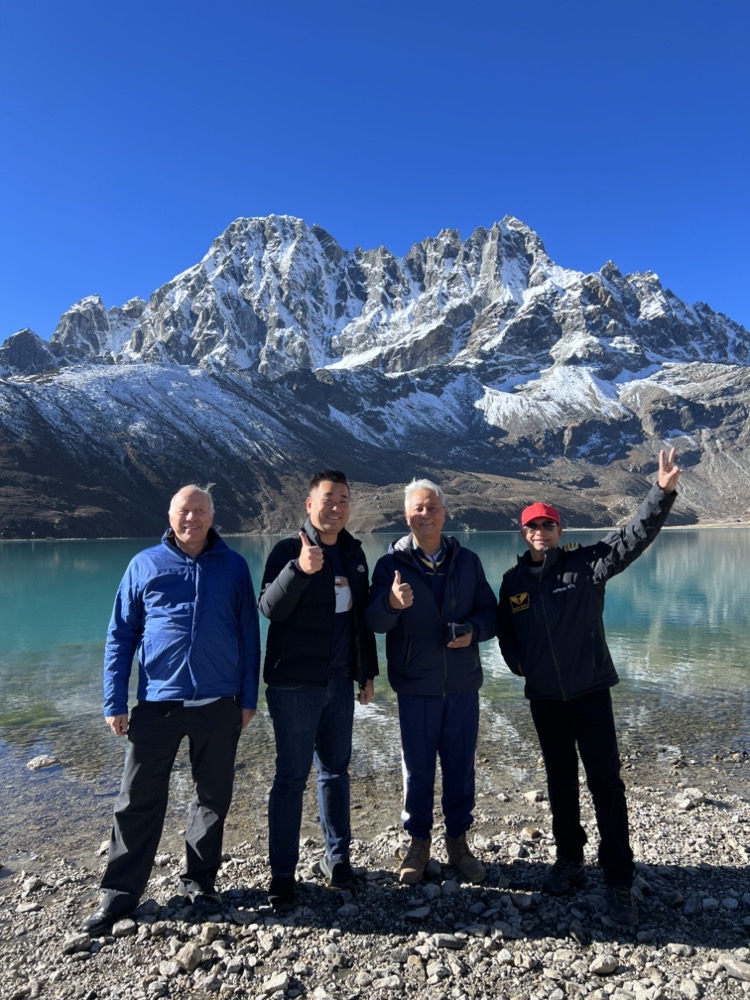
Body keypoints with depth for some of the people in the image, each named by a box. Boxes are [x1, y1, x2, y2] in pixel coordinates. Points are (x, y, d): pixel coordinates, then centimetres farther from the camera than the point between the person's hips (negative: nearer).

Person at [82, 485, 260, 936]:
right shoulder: (145, 564, 1)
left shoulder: (233, 566, 1)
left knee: (213, 796, 13)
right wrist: (115, 702, -1)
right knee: (139, 799, 8)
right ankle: (121, 891, 26)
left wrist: (249, 697, 2)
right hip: (157, 700, 0)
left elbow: (249, 636, 4)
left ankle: (200, 879, 32)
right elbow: (120, 636, 3)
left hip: (220, 703, 1)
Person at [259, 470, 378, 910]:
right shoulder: (288, 550, -10)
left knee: (336, 770, 16)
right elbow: (271, 607, -24)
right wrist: (300, 569, -40)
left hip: (340, 683, 6)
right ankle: (283, 874, 16)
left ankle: (338, 857, 31)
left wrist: (368, 672, 14)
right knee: (292, 776, 2)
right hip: (294, 684, -5)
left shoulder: (354, 553, 8)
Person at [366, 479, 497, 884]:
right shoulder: (391, 563, -5)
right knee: (417, 768, 10)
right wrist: (392, 603, -39)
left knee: (461, 766, 13)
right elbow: (374, 620, -17)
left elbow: (490, 612, 7)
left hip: (462, 684, 2)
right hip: (415, 687, -2)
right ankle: (418, 842, 29)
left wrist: (473, 631, -14)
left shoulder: (467, 561, 3)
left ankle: (457, 840, 31)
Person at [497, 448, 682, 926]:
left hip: (590, 691, -3)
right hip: (544, 698, 3)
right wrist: (518, 663, 1)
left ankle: (620, 883, 13)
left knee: (606, 783, 0)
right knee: (561, 782, 16)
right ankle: (570, 860, 34)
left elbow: (634, 536, -19)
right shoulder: (514, 581, 1)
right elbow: (505, 630, 16)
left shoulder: (586, 563, -7)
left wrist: (664, 491, -31)